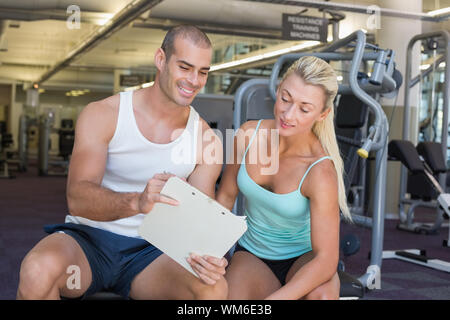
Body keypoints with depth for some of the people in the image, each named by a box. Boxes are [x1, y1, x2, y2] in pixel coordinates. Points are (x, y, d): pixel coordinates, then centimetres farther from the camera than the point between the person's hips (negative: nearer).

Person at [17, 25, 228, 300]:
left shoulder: (205, 140, 3)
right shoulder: (102, 115, -5)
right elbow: (77, 199, -18)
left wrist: (207, 255, -21)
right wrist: (136, 202, -38)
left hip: (149, 251, 2)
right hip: (89, 238, -1)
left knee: (215, 289, -29)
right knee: (38, 270, -35)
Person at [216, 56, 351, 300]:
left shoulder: (320, 171, -27)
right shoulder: (248, 134, -14)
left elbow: (326, 260, -30)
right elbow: (225, 196, 1)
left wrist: (273, 298, -40)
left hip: (303, 259, -2)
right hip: (252, 255, 2)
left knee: (321, 294, -36)